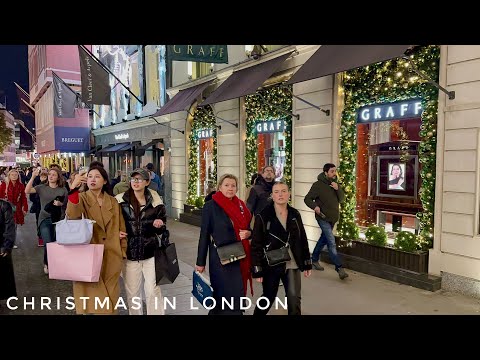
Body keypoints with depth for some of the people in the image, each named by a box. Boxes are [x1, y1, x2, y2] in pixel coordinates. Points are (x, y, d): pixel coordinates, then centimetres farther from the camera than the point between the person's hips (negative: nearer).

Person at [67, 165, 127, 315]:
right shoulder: (81, 198, -2)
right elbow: (72, 216, -24)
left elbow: (120, 228, 12)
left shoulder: (113, 202, 7)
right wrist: (73, 188, -31)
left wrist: (122, 252, 8)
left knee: (109, 296, 12)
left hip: (111, 257, 3)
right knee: (90, 297, 0)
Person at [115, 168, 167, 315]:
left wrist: (159, 225, -14)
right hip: (129, 252, 0)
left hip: (150, 252, 0)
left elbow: (162, 229, 8)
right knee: (132, 291, 12)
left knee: (153, 290, 4)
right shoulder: (120, 201, -3)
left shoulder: (155, 201, -1)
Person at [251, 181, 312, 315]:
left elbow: (303, 240, 8)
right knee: (267, 299, 14)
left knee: (295, 299, -2)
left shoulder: (295, 214, 3)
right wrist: (257, 270, -13)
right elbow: (256, 245, -11)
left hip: (292, 265, 3)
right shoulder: (263, 216, -11)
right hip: (271, 265, -3)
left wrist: (307, 264, 8)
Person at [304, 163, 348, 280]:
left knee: (324, 239, 19)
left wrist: (338, 189, -14)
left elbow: (342, 199, 3)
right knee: (331, 242, -13)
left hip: (333, 218, 7)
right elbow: (307, 199, -8)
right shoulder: (318, 185, -11)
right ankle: (339, 268, -13)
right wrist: (314, 206, -27)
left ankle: (314, 260, 37)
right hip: (323, 218, -7)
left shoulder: (336, 184, 8)